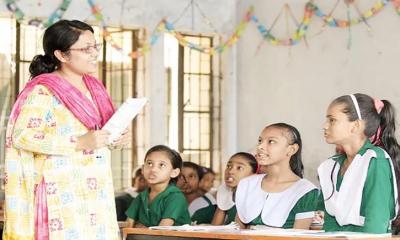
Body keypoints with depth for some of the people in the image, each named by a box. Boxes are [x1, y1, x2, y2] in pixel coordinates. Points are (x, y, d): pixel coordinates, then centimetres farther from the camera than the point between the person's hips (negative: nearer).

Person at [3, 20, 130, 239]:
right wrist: (80, 143, -22)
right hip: (62, 192, -7)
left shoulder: (92, 86, 14)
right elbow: (23, 136, -20)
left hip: (94, 189, 7)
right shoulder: (43, 91, -11)